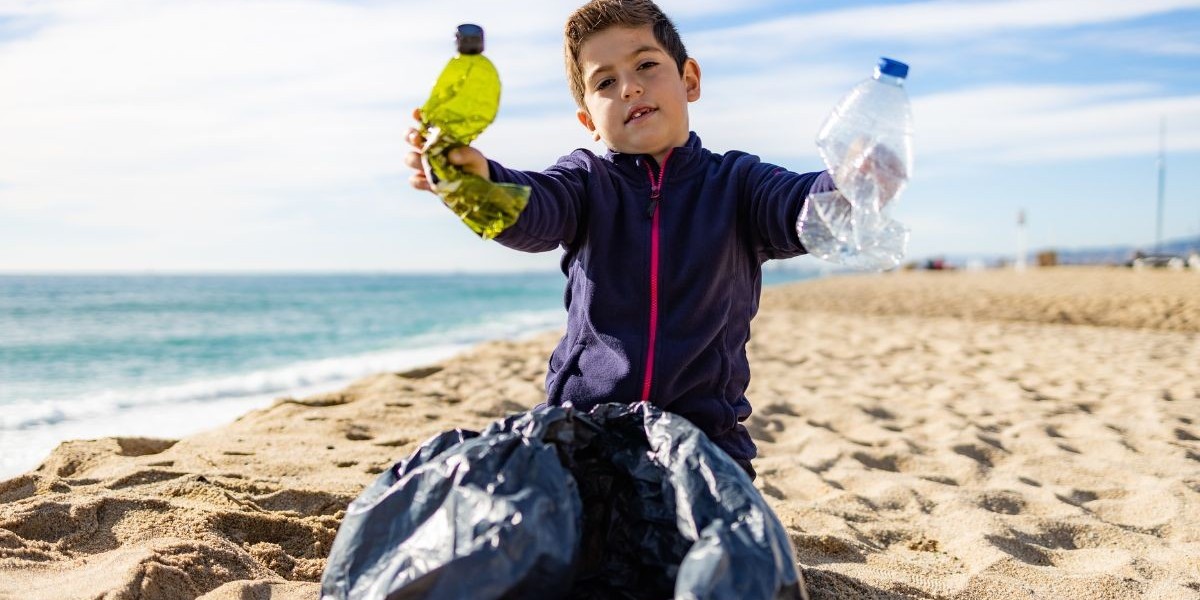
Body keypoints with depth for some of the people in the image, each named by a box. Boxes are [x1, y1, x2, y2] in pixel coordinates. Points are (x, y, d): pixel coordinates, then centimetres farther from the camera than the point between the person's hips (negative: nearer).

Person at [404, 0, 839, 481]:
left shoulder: (733, 183, 5)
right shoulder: (588, 179, 5)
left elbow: (799, 206, -15)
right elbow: (534, 211, -16)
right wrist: (479, 179, -40)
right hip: (582, 419, 0)